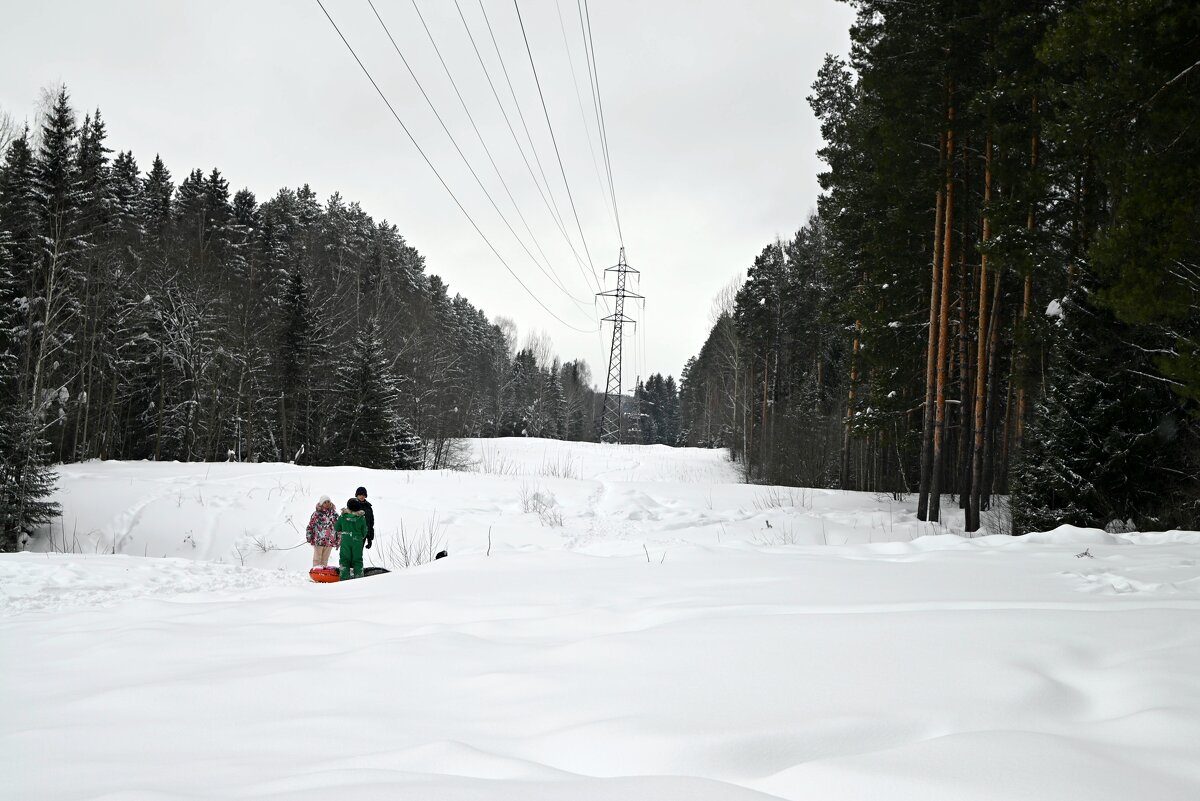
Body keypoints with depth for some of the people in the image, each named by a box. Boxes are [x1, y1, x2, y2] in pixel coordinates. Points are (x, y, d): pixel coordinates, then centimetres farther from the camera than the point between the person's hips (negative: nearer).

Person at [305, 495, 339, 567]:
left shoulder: (334, 514, 6)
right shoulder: (316, 514, -6)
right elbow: (310, 526, -1)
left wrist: (338, 539, 14)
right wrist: (309, 537, -3)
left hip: (330, 542, 3)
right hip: (318, 541, -3)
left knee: (325, 559, 10)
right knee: (317, 559, 4)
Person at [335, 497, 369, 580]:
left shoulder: (343, 516, -6)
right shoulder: (361, 518, -6)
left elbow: (337, 528, 5)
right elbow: (364, 532, 3)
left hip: (345, 542, 0)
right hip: (357, 542, 0)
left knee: (344, 560, 8)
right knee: (357, 560, 8)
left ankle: (344, 577, 4)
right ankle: (358, 577, 9)